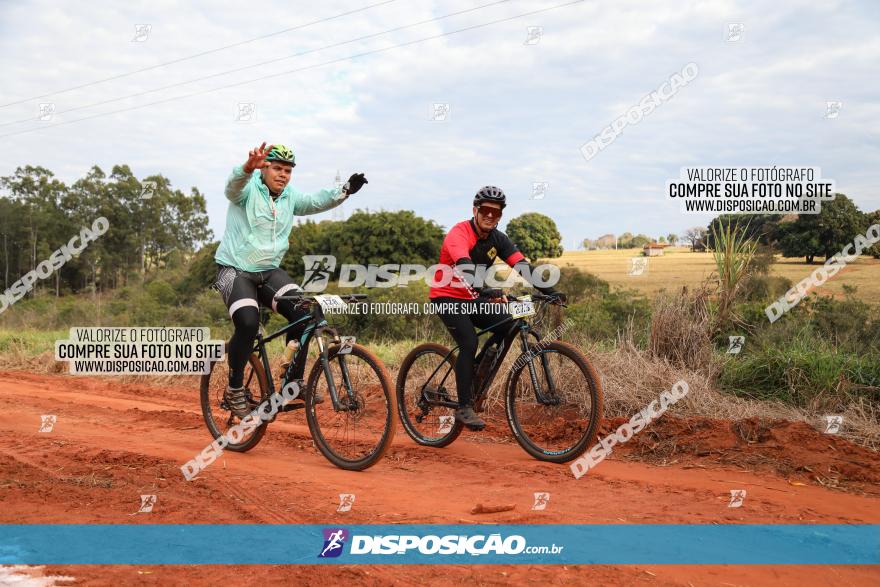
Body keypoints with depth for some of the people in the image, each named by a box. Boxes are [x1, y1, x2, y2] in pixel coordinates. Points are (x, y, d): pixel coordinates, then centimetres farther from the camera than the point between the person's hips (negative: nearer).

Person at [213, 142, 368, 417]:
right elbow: (234, 183, -32)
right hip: (235, 270, -5)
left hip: (270, 271, 6)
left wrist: (344, 190, -18)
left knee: (302, 314, -16)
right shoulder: (248, 189, -10)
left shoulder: (290, 197, 9)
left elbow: (317, 201, 1)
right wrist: (249, 167, -55)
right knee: (248, 323, -28)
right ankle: (235, 390, -9)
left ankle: (294, 381, -1)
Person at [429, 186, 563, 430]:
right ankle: (464, 408, -16)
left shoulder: (497, 239, -1)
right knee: (469, 343, -24)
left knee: (507, 325, -13)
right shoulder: (459, 234, -21)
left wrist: (549, 291, -23)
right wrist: (484, 290, -56)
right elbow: (464, 267, -39)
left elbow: (523, 266, -10)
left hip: (472, 299, 7)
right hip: (447, 298, -7)